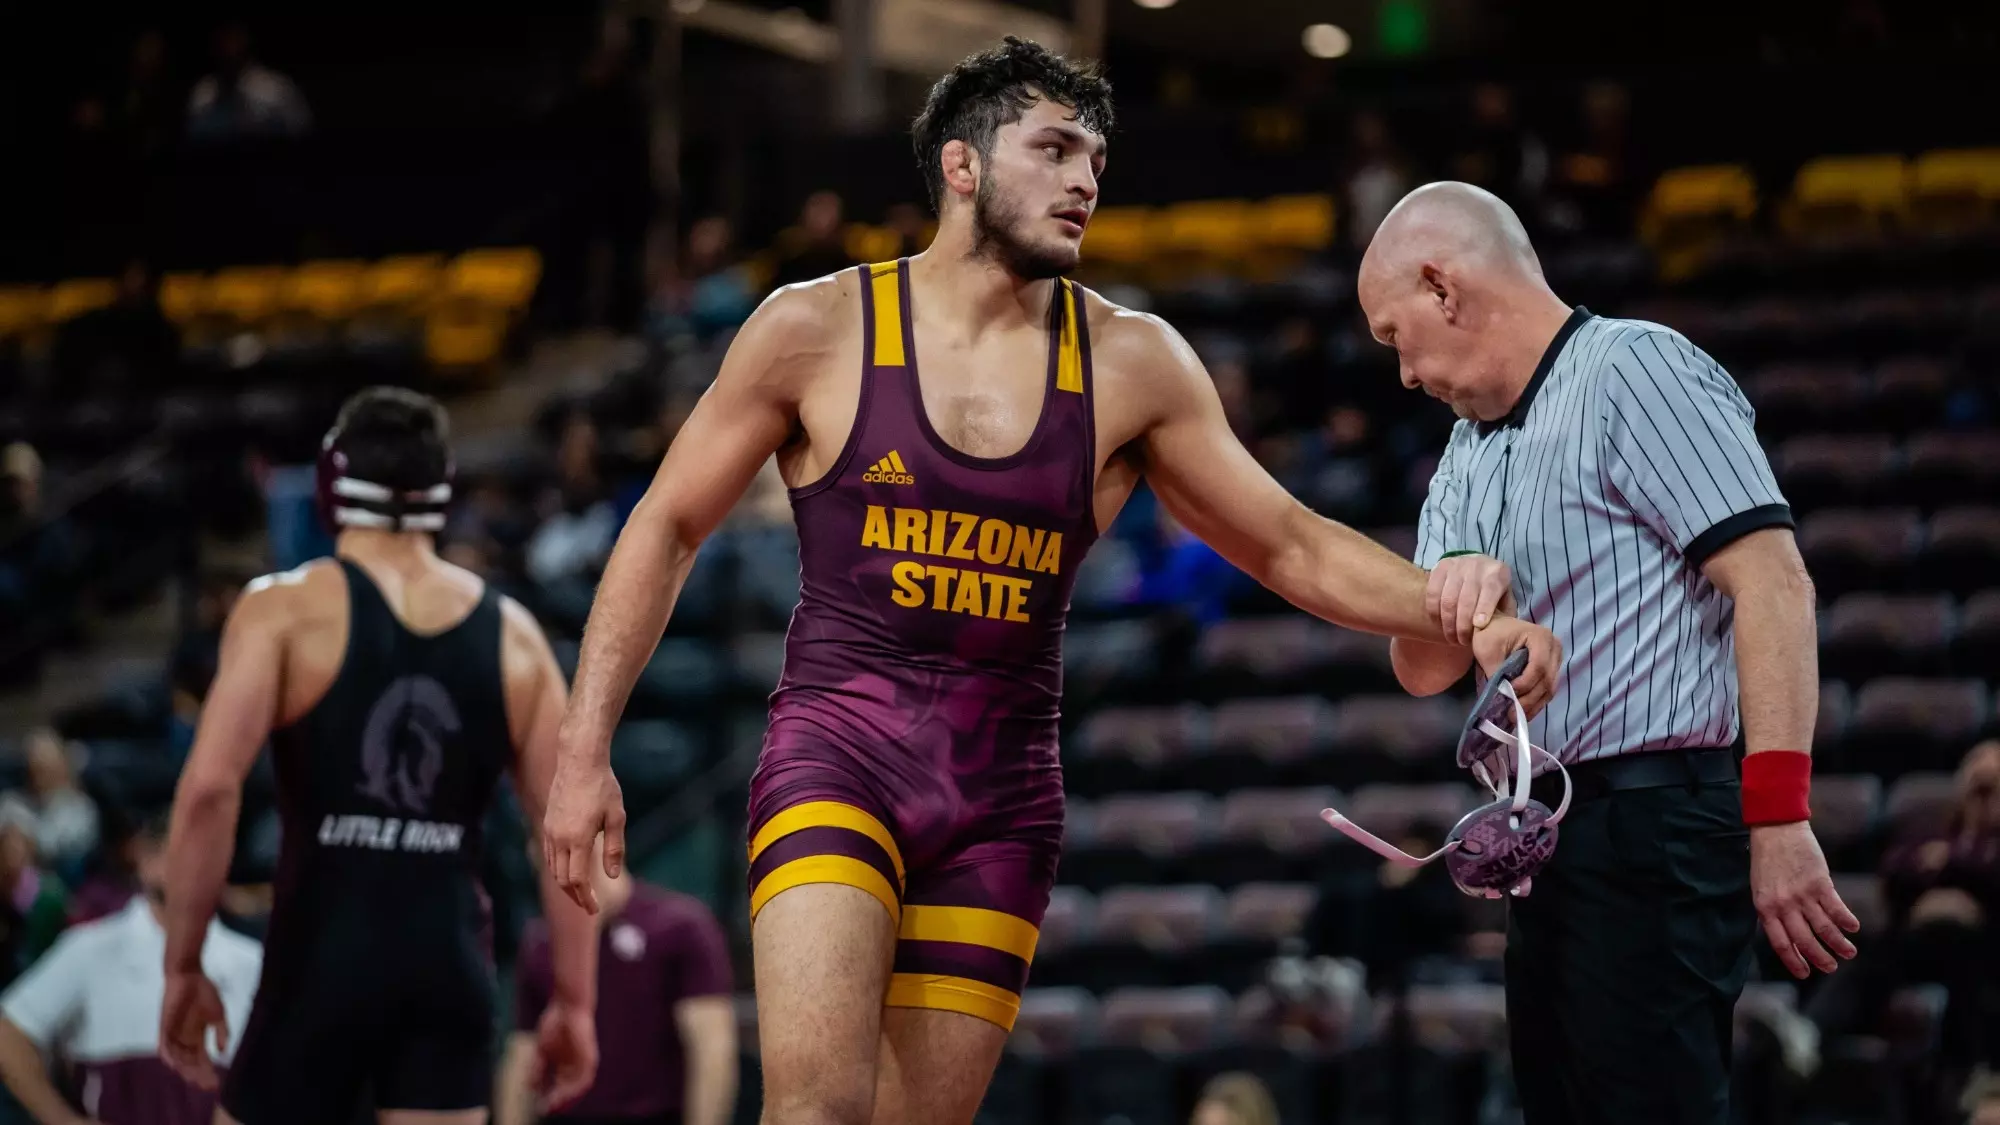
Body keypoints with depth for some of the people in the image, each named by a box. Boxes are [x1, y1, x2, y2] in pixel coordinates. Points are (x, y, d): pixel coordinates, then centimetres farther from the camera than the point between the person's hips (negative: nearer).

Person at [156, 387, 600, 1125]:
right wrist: (574, 1000, 10)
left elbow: (209, 789, -14)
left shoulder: (285, 610, -3)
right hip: (449, 961, 3)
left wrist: (183, 966, -7)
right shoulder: (512, 634, 8)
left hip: (322, 958, -3)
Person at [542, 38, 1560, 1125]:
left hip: (1003, 801, 3)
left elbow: (1290, 545, 11)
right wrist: (585, 750, 1)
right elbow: (667, 528, 7)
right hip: (834, 759, -3)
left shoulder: (1129, 363, 5)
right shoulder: (816, 330, -1)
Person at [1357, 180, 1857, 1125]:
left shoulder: (1634, 369, -8)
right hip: (1546, 836, 10)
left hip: (1648, 824, -10)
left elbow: (1771, 580, -17)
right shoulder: (1471, 450, 20)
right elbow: (1422, 670, 16)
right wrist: (1453, 596, -9)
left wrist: (1779, 821, -25)